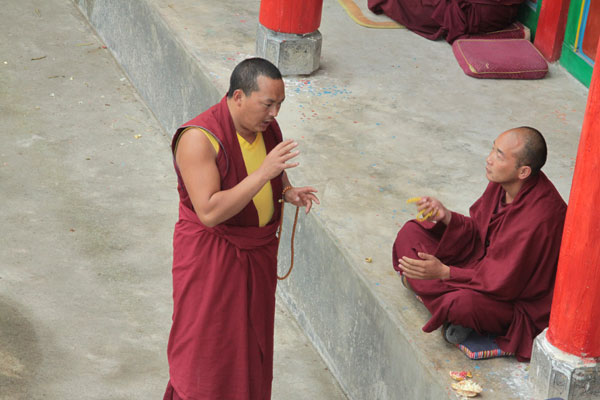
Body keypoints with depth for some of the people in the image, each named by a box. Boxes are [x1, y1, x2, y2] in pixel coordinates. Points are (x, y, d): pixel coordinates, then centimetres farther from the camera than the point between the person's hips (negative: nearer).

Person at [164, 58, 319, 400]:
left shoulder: (268, 128, -2)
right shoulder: (199, 139, -25)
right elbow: (209, 212, -32)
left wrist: (288, 192, -5)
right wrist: (264, 173, -35)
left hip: (259, 252, 7)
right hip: (211, 257, -7)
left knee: (251, 341, 18)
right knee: (206, 348, 3)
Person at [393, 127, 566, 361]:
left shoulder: (538, 218, -34)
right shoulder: (502, 182, -9)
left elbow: (505, 283, -29)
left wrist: (443, 272, -30)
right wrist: (445, 216, -13)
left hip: (519, 300, -9)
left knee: (465, 304, -42)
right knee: (411, 233, 3)